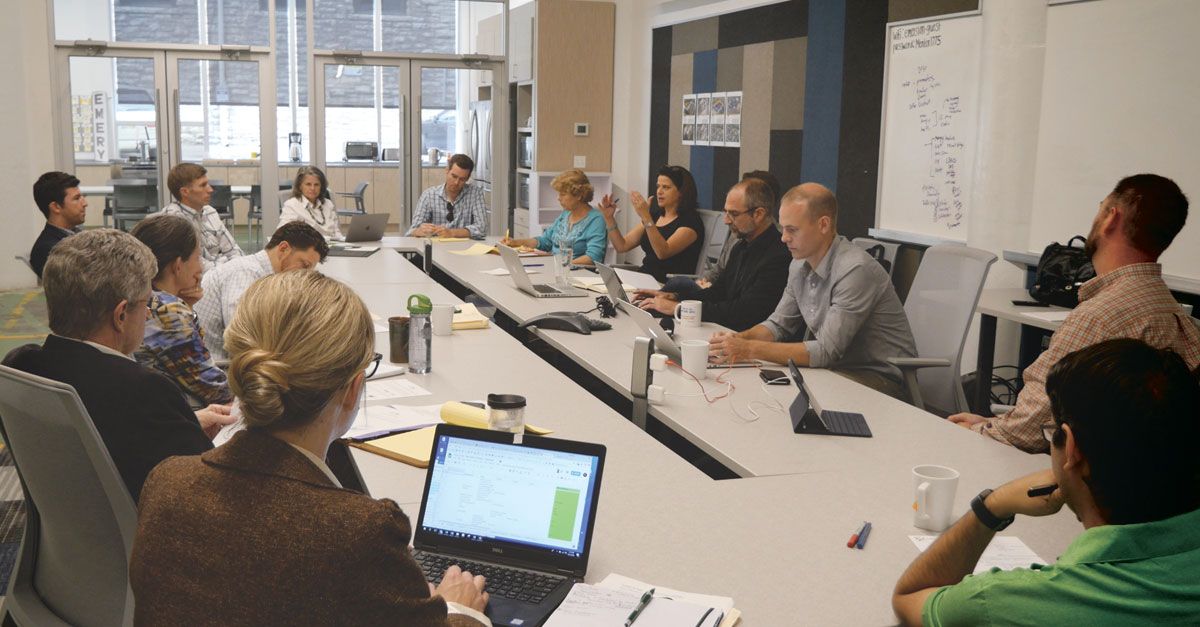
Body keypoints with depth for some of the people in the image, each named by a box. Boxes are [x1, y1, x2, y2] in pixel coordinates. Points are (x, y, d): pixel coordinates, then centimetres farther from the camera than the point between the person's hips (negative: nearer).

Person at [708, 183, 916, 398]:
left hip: (882, 378, -7)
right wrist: (740, 338, -8)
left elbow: (827, 351, -25)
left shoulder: (856, 270, -23)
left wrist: (750, 349, -27)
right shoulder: (800, 265, 5)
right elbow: (779, 324, 14)